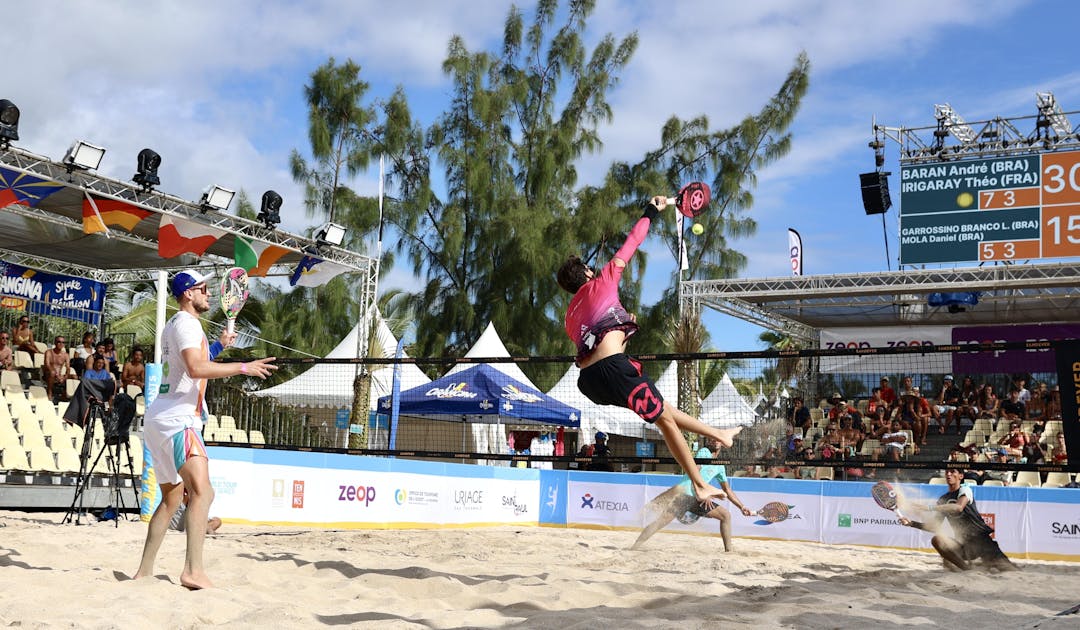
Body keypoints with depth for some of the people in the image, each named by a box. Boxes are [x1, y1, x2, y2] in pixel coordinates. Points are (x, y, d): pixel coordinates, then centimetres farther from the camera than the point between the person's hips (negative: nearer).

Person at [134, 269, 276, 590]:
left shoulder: (176, 324, 24)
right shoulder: (186, 322, -8)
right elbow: (196, 368, -24)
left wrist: (219, 345, 36)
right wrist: (244, 367, -22)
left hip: (160, 420, 11)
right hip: (175, 420, -11)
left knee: (172, 498, 17)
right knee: (202, 491, -24)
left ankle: (144, 572, 19)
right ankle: (193, 569, -35)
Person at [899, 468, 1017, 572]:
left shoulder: (965, 490, -6)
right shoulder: (943, 499, 12)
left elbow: (958, 507, -28)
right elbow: (935, 526, 12)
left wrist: (928, 508, -34)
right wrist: (912, 523, -3)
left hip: (981, 539, -5)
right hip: (963, 544, 5)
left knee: (1009, 570, -22)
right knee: (937, 539, -26)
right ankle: (966, 567, -11)